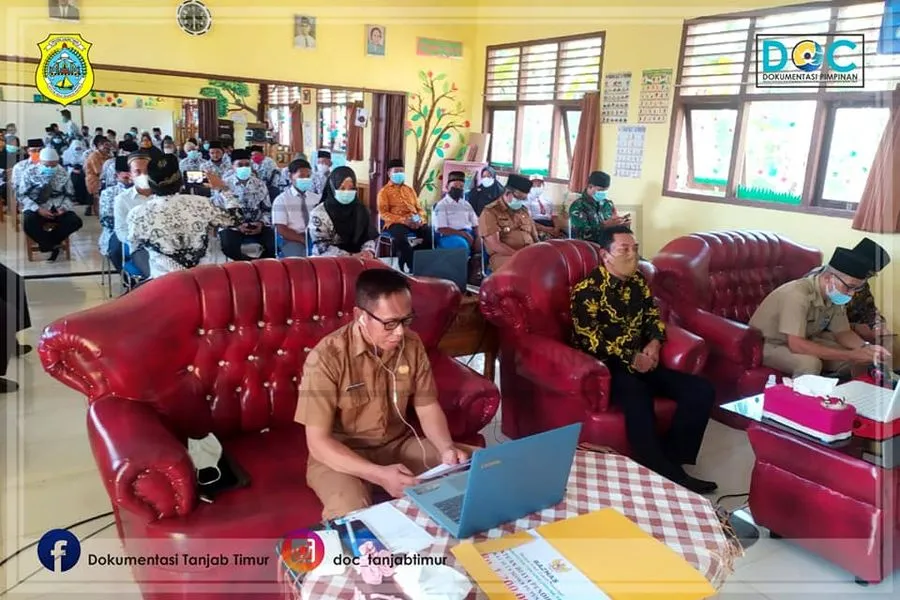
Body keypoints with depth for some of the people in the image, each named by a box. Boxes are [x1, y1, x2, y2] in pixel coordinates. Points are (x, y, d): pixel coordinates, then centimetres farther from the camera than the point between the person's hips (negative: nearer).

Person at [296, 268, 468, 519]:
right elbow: (318, 442, -22)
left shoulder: (412, 344, -7)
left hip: (398, 445, 5)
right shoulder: (327, 357, -23)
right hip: (340, 456, -5)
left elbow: (427, 407, 2)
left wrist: (447, 448, -19)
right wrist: (379, 475, -34)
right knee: (352, 516, -35)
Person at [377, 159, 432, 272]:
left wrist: (420, 218, -4)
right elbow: (383, 213, -1)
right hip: (396, 223, -4)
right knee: (400, 236, -40)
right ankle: (413, 266, -30)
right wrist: (402, 220, -16)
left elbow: (419, 208, 21)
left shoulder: (410, 190, 26)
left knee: (431, 233, -28)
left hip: (415, 222, 4)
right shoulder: (384, 191, 10)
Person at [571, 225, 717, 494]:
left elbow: (654, 317, 21)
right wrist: (631, 359, -18)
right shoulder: (587, 289, -9)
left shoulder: (638, 281, 13)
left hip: (642, 362, 7)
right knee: (637, 397, -39)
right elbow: (589, 339, -15)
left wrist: (655, 343, -2)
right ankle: (667, 477, -24)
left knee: (702, 391, -10)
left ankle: (671, 459, -3)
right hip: (607, 367, -7)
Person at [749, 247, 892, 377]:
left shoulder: (834, 295, -7)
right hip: (768, 344, -8)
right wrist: (850, 355, -34)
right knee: (811, 363, -34)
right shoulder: (798, 294, -33)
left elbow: (843, 333, 5)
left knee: (859, 358, -3)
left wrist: (866, 348, -17)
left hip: (803, 341, 8)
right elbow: (796, 345, -37)